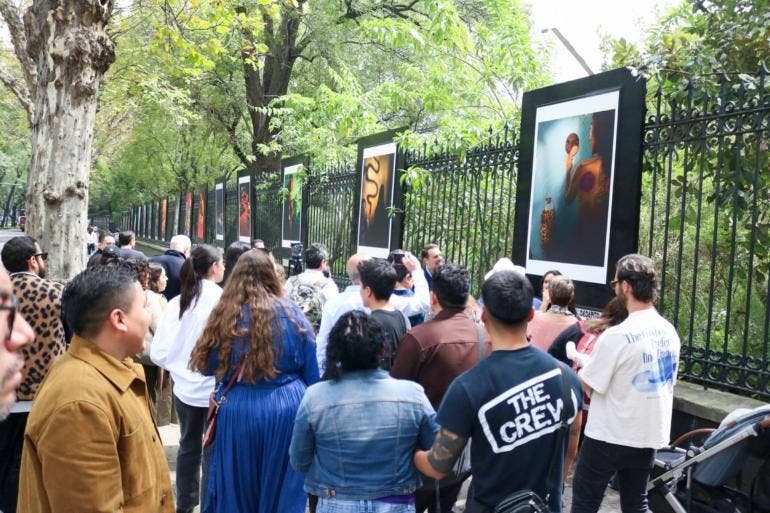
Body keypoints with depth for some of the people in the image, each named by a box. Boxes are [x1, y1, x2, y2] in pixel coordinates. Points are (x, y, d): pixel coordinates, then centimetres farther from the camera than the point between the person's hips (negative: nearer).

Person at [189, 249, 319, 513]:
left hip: (236, 411, 1)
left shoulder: (225, 314, -4)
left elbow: (208, 366, 6)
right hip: (285, 410, 0)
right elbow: (313, 372, 0)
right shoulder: (290, 312, -5)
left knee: (236, 489, 18)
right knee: (282, 489, 15)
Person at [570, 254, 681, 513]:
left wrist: (582, 366, 7)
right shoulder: (670, 332, 1)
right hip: (650, 435, 7)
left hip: (609, 437, -7)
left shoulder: (617, 336, -22)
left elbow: (587, 385, -15)